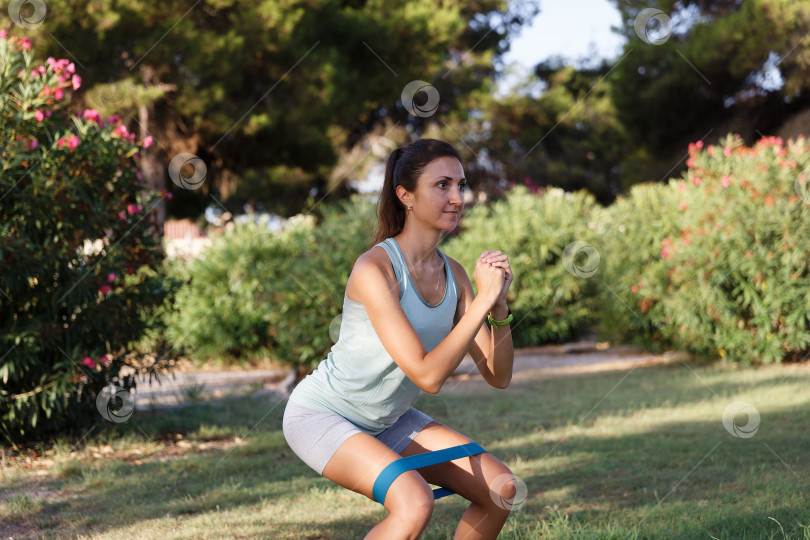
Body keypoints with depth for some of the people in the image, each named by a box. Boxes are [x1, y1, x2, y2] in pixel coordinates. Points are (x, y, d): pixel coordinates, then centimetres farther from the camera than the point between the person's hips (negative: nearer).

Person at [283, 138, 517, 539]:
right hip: (319, 414, -8)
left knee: (501, 488, -1)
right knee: (415, 502, -31)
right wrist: (483, 299, -31)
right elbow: (428, 375, -33)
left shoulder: (453, 275, -5)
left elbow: (498, 376, -6)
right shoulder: (374, 269, -28)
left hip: (385, 420, 8)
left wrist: (499, 306, -21)